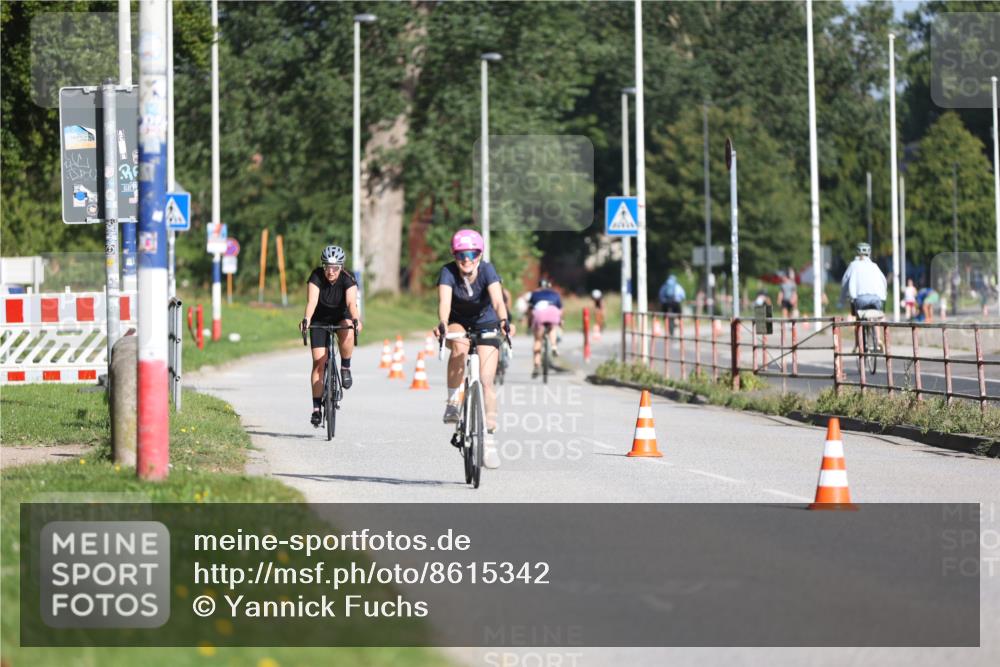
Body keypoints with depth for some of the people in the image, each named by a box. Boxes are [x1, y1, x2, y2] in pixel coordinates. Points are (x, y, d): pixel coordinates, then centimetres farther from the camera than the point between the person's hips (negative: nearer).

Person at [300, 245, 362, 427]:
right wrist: (306, 319, -54)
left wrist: (356, 320, -56)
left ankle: (345, 369, -12)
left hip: (341, 317, 0)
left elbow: (351, 302, -37)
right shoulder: (316, 277, -23)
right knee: (319, 362, -10)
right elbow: (312, 301, -36)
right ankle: (316, 408, -6)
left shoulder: (348, 279, -23)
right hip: (320, 320, 0)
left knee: (347, 334, -36)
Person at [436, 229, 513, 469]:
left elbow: (497, 300, -39)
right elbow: (444, 301, -38)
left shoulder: (487, 270, -25)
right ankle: (453, 402, -21)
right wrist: (442, 324, -58)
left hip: (485, 323, 0)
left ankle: (490, 440, -2)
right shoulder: (448, 272, -24)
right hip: (458, 322, 0)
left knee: (486, 381, -11)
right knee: (459, 346, -36)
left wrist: (504, 321, -59)